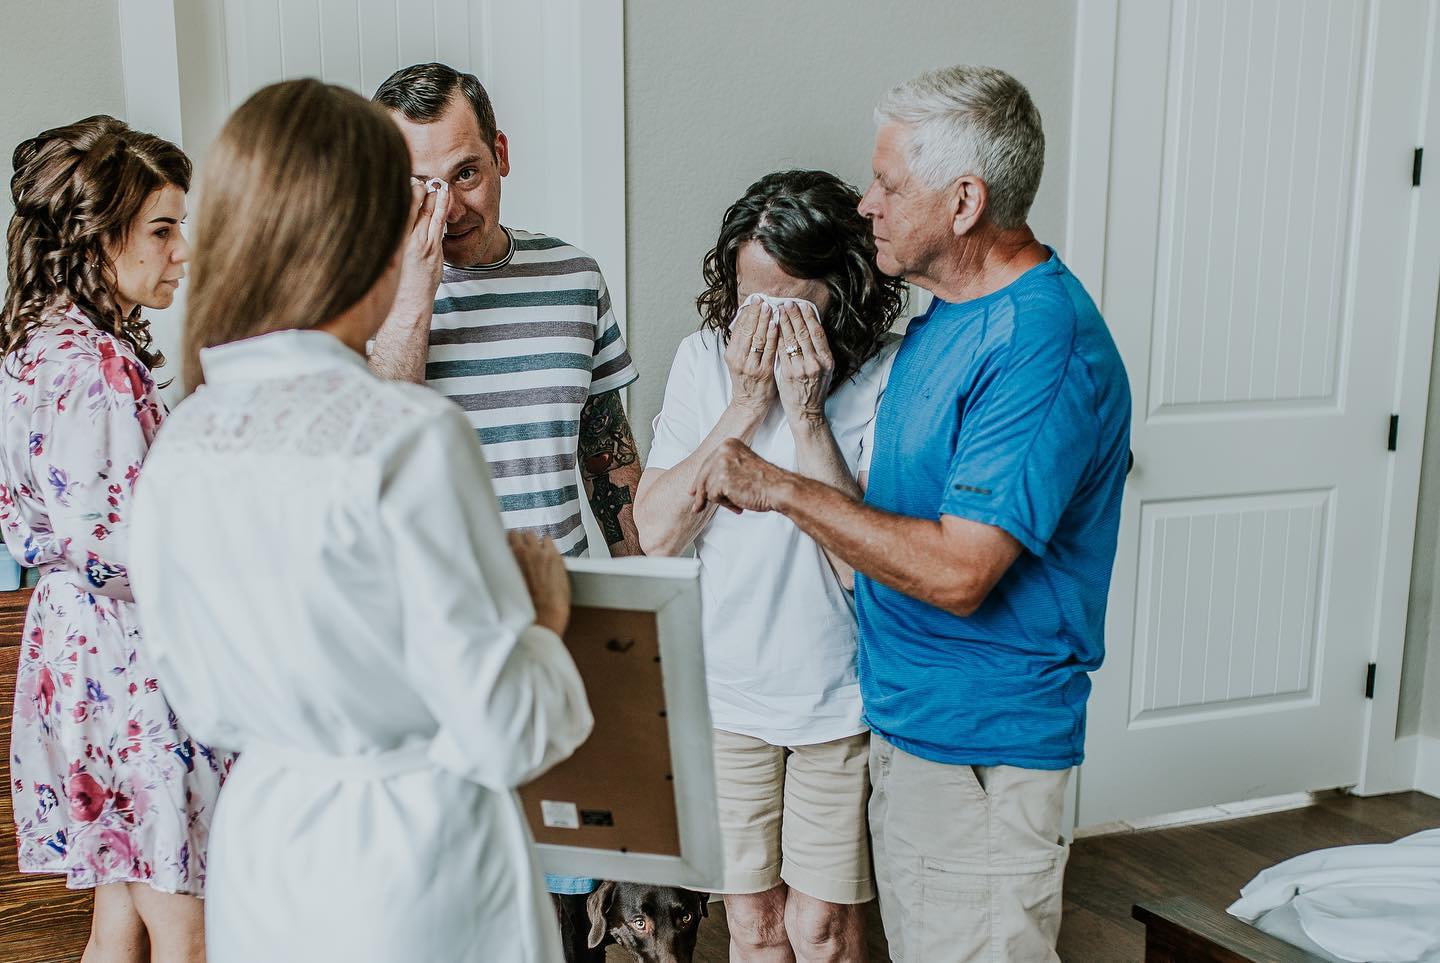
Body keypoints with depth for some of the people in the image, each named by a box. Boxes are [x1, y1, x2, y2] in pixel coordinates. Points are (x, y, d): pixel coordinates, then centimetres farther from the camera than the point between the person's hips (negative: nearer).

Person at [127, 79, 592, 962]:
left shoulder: (178, 449, -3)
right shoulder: (414, 436, -24)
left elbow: (210, 708, 9)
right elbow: (504, 738, -22)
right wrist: (546, 615, -3)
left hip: (258, 855, 6)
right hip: (417, 865, -6)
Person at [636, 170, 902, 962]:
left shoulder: (886, 379, -13)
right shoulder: (704, 361, -3)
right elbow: (657, 530, -8)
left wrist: (805, 412, -22)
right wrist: (747, 405, -15)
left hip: (842, 697, -2)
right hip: (727, 690, 3)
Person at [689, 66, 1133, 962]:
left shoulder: (1043, 343, -23)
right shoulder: (948, 313, 8)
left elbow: (958, 570, -27)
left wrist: (784, 487, -23)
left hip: (983, 748, -9)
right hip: (906, 718, 9)